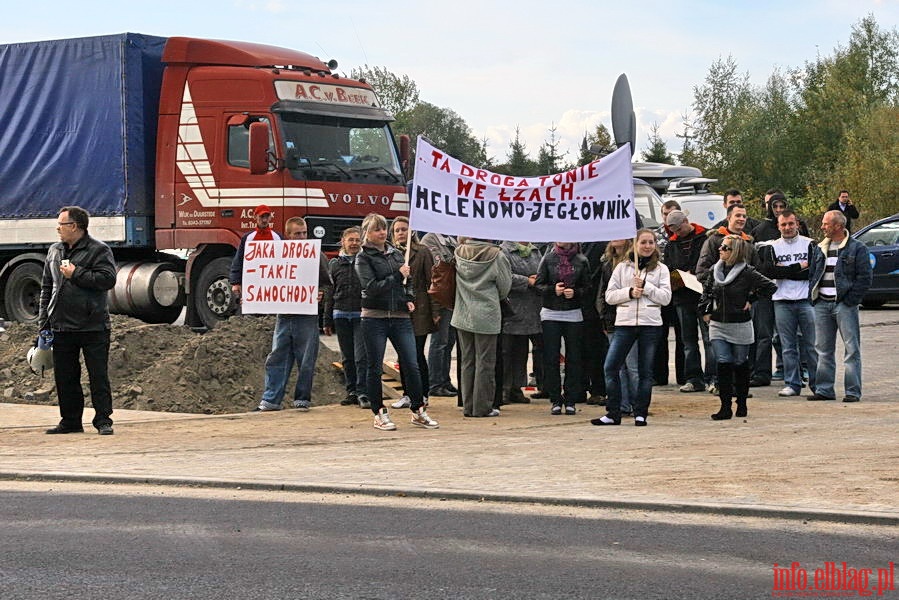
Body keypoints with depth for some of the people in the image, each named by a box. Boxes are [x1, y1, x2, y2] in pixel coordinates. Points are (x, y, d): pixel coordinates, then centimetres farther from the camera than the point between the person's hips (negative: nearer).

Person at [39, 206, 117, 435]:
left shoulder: (99, 250, -5)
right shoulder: (54, 251, 15)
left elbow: (108, 279, -17)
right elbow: (46, 287, 18)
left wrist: (76, 274, -15)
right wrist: (44, 321, 12)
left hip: (93, 327, -6)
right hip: (62, 327, 6)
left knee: (98, 375, -2)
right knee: (65, 377, 10)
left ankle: (103, 420, 3)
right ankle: (71, 421, 19)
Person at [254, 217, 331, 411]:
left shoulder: (316, 256, 3)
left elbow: (327, 284, 4)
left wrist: (321, 294, -17)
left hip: (307, 317, -2)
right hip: (284, 316, 2)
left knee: (306, 361, 2)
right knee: (276, 358, 2)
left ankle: (302, 398, 13)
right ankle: (270, 399, 7)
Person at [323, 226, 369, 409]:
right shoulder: (335, 264, 9)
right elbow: (330, 293, 12)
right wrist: (328, 321, 11)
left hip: (361, 314, -4)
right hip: (341, 315, 4)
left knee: (361, 356, -9)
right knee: (348, 357, 10)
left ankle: (363, 393, -7)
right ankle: (351, 391, 17)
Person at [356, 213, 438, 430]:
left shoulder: (397, 254, 14)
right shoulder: (363, 258, -2)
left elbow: (408, 282, 26)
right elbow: (371, 287, -14)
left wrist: (410, 298, 8)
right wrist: (397, 276, -15)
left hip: (400, 317, 4)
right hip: (374, 317, -4)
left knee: (411, 365, 0)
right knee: (375, 367, 3)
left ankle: (418, 411, 10)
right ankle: (379, 414, 12)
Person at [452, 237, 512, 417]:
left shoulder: (460, 252, -5)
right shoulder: (495, 255, -13)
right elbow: (505, 286, -2)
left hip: (463, 315, 4)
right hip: (487, 316, -4)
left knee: (467, 361, 12)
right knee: (485, 362, 3)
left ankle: (468, 405, 15)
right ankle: (483, 407, 5)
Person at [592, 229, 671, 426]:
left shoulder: (661, 269, 8)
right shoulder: (622, 267, 10)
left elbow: (666, 297, 0)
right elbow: (609, 295, 5)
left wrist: (646, 286, -11)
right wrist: (629, 292, -10)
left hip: (650, 323, -1)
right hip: (624, 323, 1)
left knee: (645, 371, 3)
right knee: (610, 367, -6)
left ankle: (641, 413, 10)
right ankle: (613, 413, 1)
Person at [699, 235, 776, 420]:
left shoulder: (747, 272, -12)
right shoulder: (714, 270, 4)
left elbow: (771, 287, -10)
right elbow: (706, 291, 21)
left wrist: (751, 300, -7)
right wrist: (705, 311, 11)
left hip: (740, 326, -3)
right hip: (718, 325, 4)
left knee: (740, 365, 9)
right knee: (723, 365, -5)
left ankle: (742, 404, 23)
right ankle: (726, 407, -5)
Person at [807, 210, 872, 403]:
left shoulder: (856, 248, -2)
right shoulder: (820, 249, 15)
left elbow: (864, 278, -6)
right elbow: (812, 274, 20)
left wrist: (850, 300, -12)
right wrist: (812, 296, 7)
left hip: (844, 305, -6)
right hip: (822, 304, 6)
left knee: (851, 349, -3)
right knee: (823, 349, 7)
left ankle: (853, 391, -1)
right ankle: (824, 389, 13)